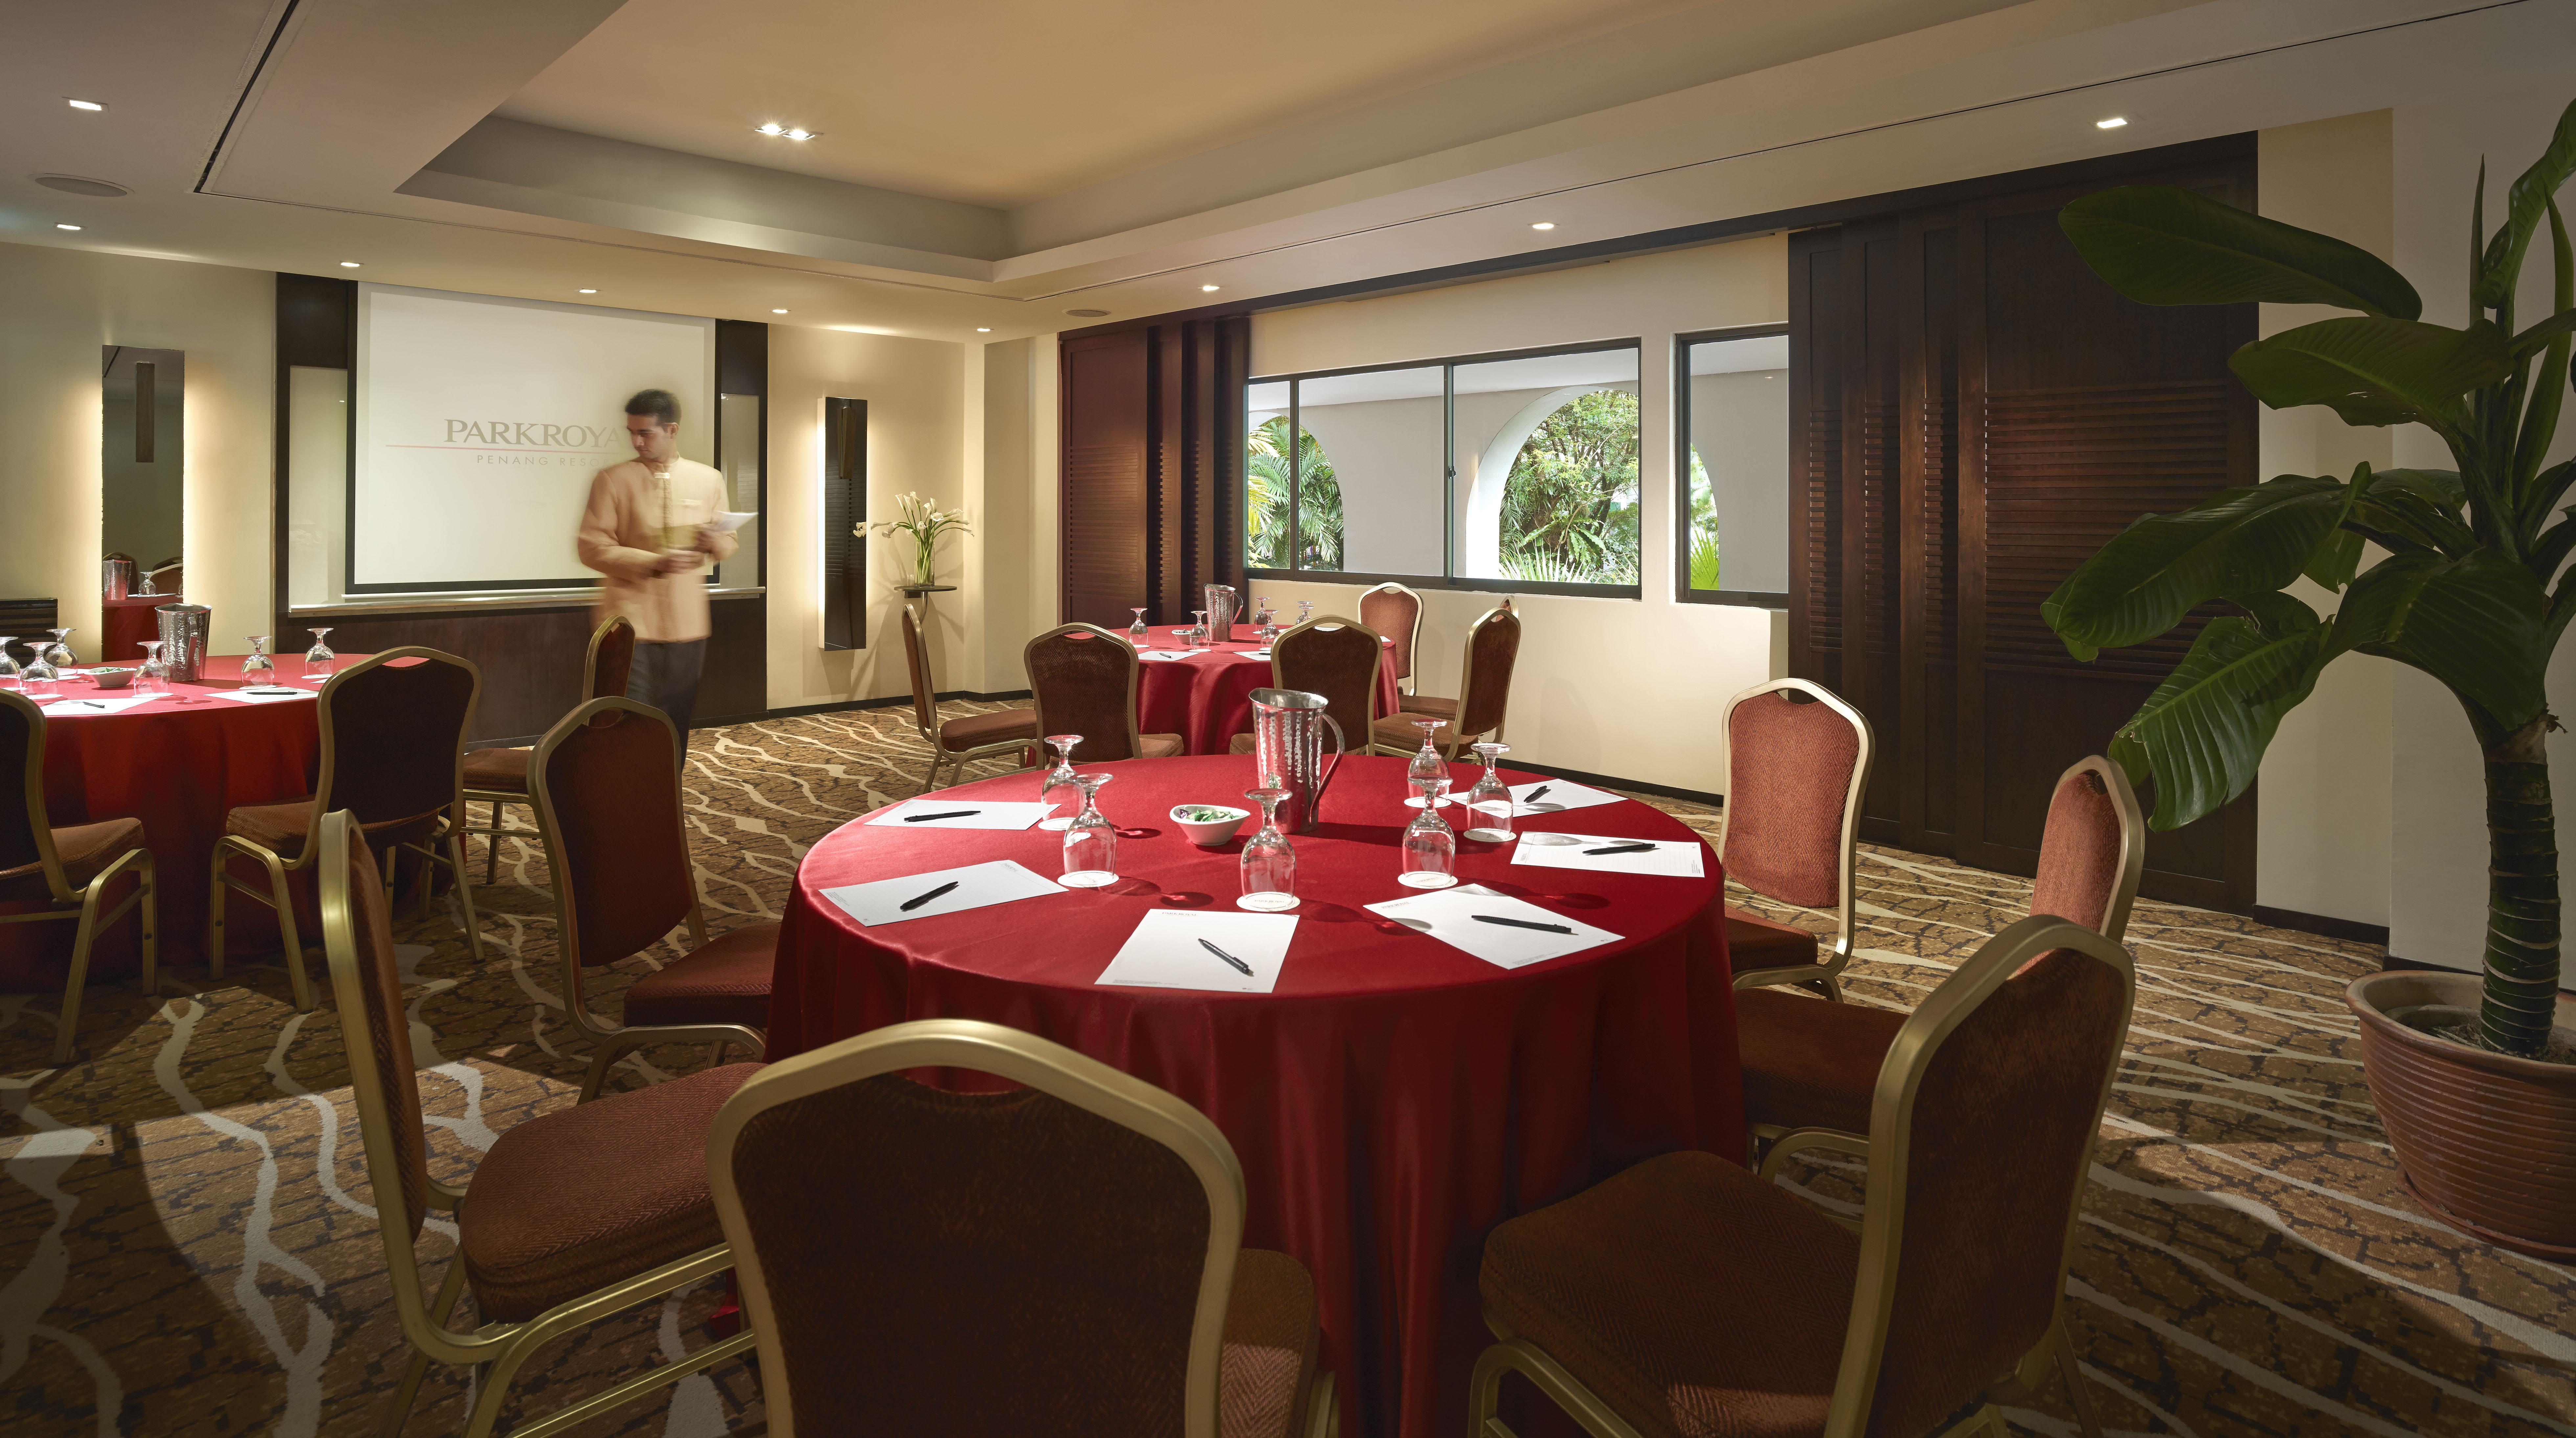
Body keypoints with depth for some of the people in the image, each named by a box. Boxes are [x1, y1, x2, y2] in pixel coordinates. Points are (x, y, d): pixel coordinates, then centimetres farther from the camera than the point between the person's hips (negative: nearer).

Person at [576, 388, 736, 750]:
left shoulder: (709, 480, 8)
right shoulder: (611, 480, 0)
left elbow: (728, 548, 14)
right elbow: (591, 548, -5)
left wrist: (715, 542, -11)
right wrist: (654, 562, -18)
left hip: (687, 625, 3)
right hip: (630, 624, -3)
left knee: (677, 725, 9)